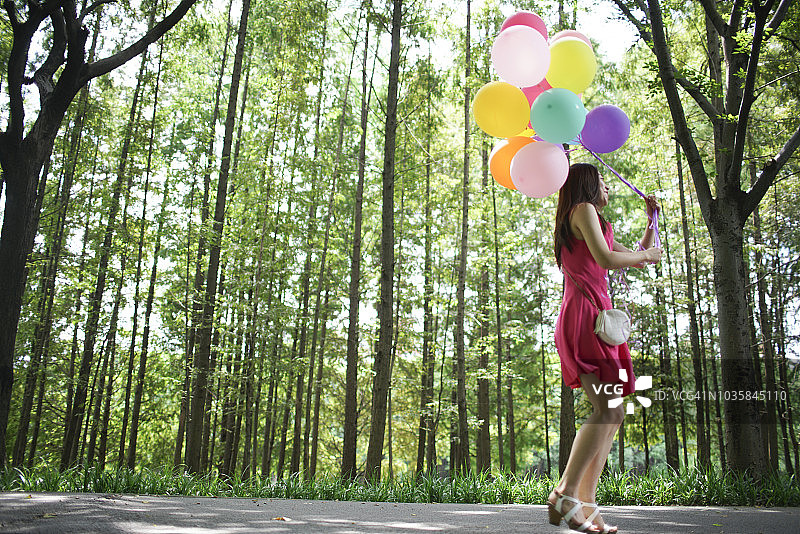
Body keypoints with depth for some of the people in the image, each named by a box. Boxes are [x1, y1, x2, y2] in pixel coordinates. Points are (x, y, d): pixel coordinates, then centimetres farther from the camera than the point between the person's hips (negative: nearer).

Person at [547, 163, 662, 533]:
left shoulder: (595, 222, 32)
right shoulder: (583, 210, 3)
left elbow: (639, 257, 37)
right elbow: (607, 259, -12)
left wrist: (651, 220, 31)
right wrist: (646, 254, 5)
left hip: (594, 317, 10)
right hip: (583, 315, -10)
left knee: (610, 414, 1)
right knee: (609, 409, -20)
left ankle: (585, 504, -2)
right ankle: (564, 495, -23)